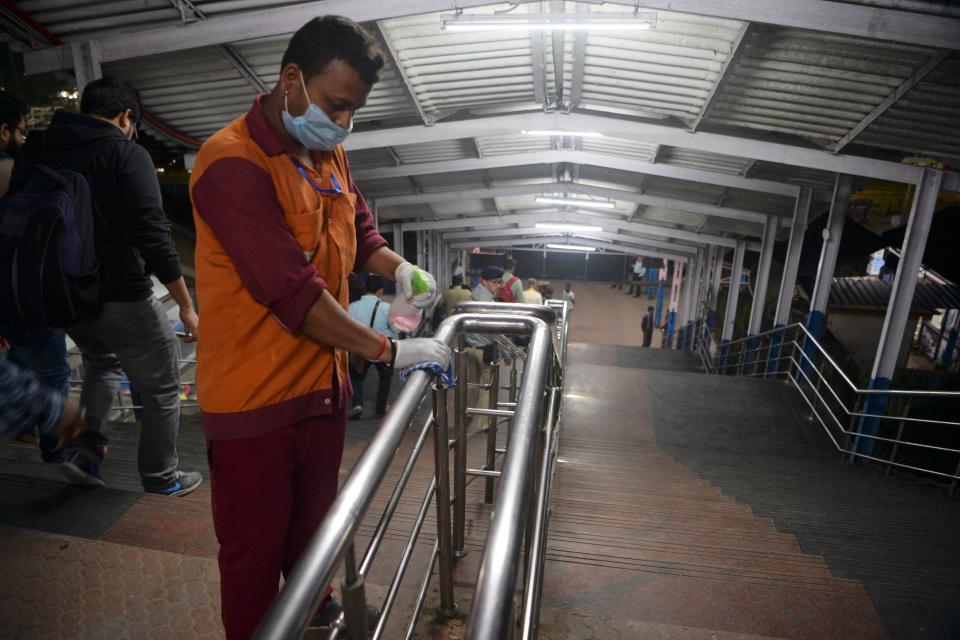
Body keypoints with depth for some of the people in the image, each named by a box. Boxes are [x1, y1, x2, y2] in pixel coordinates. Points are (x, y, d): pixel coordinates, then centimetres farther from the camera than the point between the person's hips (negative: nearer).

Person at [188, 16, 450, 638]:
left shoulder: (329, 155, 7)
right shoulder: (233, 164, -20)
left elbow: (362, 232, 18)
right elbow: (292, 291, -26)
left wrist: (400, 267, -3)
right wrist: (390, 351, -23)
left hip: (322, 383, 8)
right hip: (253, 398, -7)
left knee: (315, 525, 26)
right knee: (254, 550, 12)